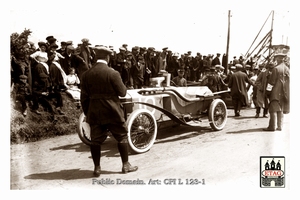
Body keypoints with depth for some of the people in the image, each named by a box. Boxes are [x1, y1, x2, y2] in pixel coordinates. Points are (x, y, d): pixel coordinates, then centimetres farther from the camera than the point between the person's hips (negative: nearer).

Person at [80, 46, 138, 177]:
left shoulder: (86, 74, 0)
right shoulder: (113, 73, -13)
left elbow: (84, 97, 3)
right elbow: (122, 92, -8)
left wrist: (87, 113, 13)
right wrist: (123, 86, 13)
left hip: (94, 112, 4)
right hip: (112, 111, -3)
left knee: (96, 140, 11)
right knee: (122, 137, 12)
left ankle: (97, 168, 18)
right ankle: (126, 165, 20)